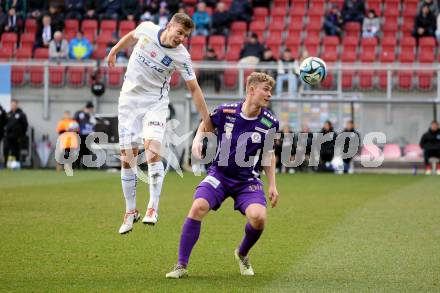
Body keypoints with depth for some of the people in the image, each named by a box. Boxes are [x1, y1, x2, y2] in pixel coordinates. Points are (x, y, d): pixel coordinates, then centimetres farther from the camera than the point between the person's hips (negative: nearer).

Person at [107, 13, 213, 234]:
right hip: (130, 99, 3)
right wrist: (114, 51, 26)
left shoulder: (182, 57, -15)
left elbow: (194, 89, -9)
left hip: (155, 102, -2)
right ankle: (130, 211, 13)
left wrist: (207, 120, -11)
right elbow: (132, 36, 14)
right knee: (127, 157, 1)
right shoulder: (147, 29, -10)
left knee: (152, 152, -23)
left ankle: (153, 208, -17)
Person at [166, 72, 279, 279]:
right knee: (198, 207, -26)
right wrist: (198, 140, -5)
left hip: (248, 180, 1)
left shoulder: (270, 122, -5)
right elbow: (206, 124, 14)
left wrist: (272, 185, 4)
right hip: (219, 174, -1)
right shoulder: (225, 111, -9)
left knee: (258, 217, -25)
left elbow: (268, 155, 9)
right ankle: (181, 265, -14)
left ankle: (242, 255, 10)